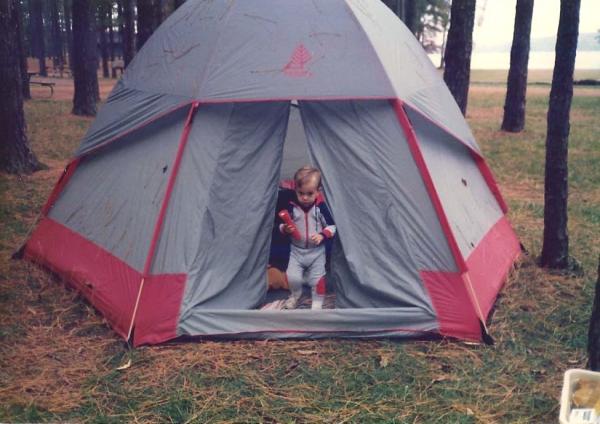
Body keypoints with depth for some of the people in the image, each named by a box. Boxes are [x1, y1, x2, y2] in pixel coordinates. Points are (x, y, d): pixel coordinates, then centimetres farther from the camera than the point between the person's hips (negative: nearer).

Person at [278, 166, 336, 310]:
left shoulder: (320, 207, -12)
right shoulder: (291, 207, -9)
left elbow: (331, 226, -5)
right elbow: (281, 226, 2)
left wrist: (322, 235, -22)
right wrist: (285, 229, -21)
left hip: (317, 250, -1)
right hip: (297, 250, 1)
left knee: (317, 278, 5)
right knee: (292, 277, -4)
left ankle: (317, 301, 26)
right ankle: (295, 294, 27)